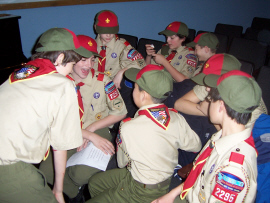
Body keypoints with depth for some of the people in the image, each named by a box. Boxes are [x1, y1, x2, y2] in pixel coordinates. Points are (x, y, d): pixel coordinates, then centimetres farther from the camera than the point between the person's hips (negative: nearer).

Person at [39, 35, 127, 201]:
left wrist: (90, 129, -11)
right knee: (46, 172, -19)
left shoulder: (101, 80, -6)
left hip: (99, 132, -1)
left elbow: (120, 112, -3)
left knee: (81, 175, -26)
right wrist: (92, 137, -21)